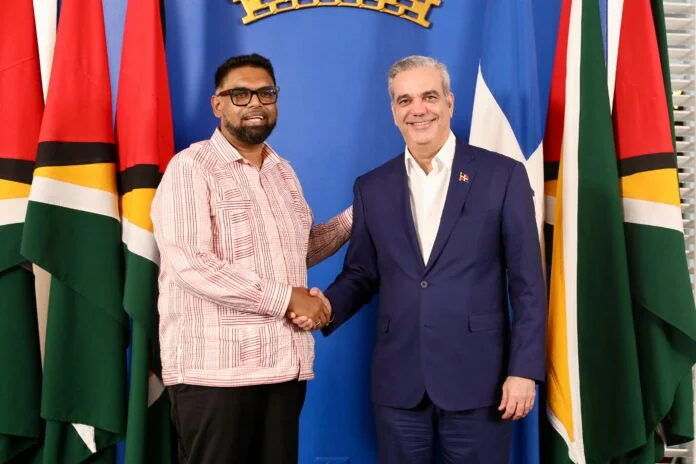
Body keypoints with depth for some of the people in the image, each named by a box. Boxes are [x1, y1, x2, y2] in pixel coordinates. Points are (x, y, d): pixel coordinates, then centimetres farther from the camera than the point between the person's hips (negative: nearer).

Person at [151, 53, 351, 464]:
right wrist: (285, 297, -17)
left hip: (284, 365, 6)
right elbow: (190, 265, -19)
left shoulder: (283, 171, 15)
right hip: (214, 369, -6)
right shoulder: (191, 168, -7)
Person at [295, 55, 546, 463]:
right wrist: (327, 304, -9)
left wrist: (524, 369, -8)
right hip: (398, 380, 3)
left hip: (478, 377, -2)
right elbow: (362, 273, 12)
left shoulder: (502, 175, -2)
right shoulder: (372, 187, 7)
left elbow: (527, 283, -3)